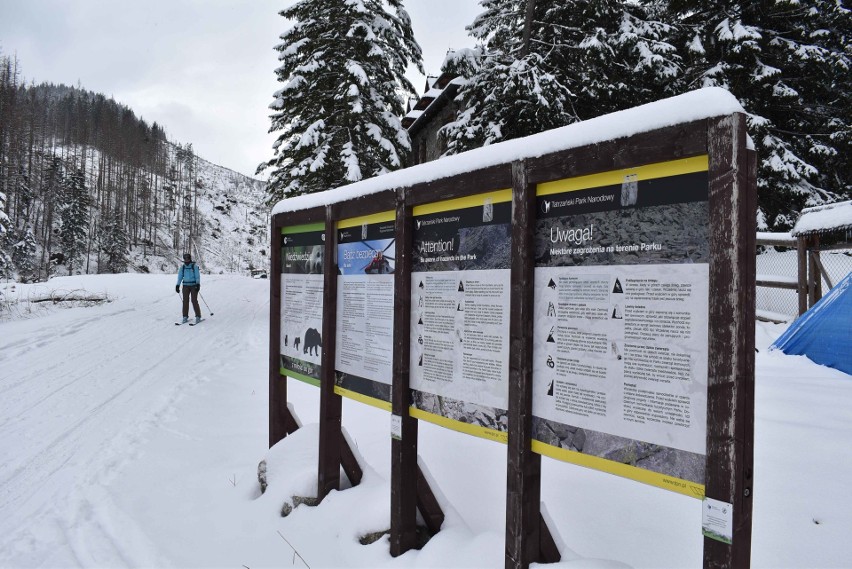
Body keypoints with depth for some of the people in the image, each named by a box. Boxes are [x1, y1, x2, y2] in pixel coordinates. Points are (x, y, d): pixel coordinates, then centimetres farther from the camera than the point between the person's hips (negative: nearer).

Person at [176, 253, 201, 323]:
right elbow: (180, 276, 13)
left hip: (193, 285, -4)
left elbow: (197, 276, -6)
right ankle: (185, 316, 7)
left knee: (194, 301, -7)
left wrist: (198, 284, -17)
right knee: (185, 301, 1)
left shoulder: (194, 266, -4)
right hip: (185, 285, 4)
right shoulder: (182, 267, 8)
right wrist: (177, 285, 6)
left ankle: (198, 316, 1)